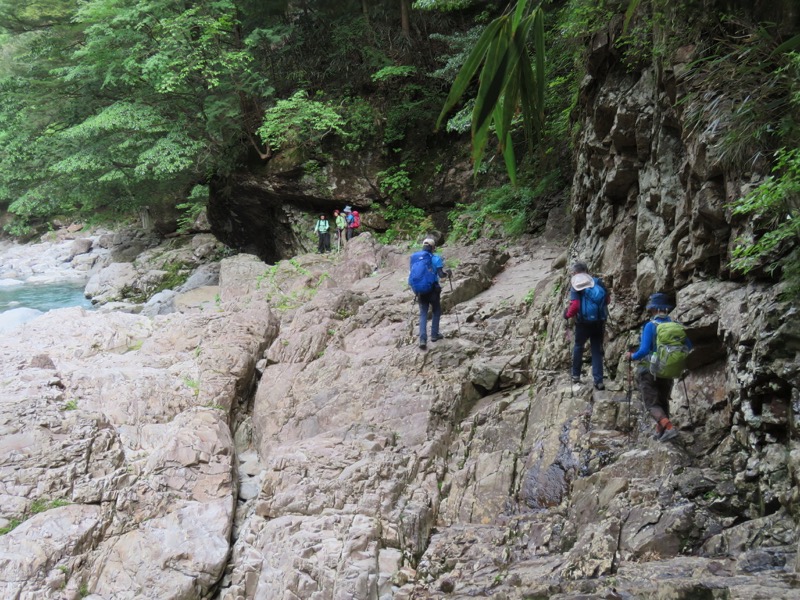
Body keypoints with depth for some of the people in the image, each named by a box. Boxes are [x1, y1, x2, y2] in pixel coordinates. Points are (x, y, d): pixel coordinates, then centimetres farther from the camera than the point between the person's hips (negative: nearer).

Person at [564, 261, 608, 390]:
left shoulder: (575, 285, -7)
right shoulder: (597, 282, 5)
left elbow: (574, 305, -17)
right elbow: (607, 300, 11)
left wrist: (568, 314, 1)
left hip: (584, 322, -2)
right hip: (599, 322, 2)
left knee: (578, 346, 21)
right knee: (597, 351, 9)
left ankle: (576, 375, 27)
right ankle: (599, 381, 2)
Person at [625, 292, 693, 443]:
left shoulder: (650, 326, -17)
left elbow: (644, 350, -24)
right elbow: (688, 345, 4)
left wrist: (632, 356, -6)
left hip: (649, 371, -5)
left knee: (652, 404, 1)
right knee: (663, 402, 23)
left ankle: (669, 427, -21)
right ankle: (661, 432, 22)